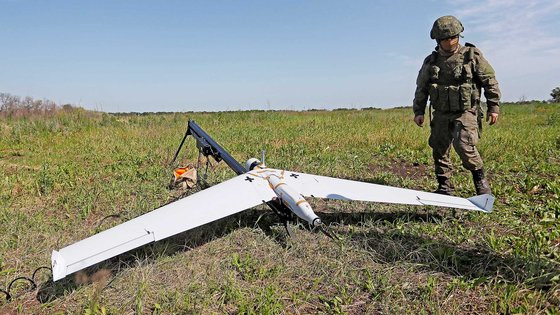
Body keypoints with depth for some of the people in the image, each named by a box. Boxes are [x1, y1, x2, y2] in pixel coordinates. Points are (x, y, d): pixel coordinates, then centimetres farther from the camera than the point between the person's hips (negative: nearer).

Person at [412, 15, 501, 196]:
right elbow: (421, 88, 12)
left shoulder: (472, 55, -2)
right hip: (441, 115, 4)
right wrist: (418, 111, 5)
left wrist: (493, 107, -1)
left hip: (465, 113, -3)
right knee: (439, 150, 3)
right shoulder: (431, 61, 6)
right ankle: (444, 186, 15)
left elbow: (490, 81, 2)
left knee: (463, 145, -20)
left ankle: (479, 178, 3)